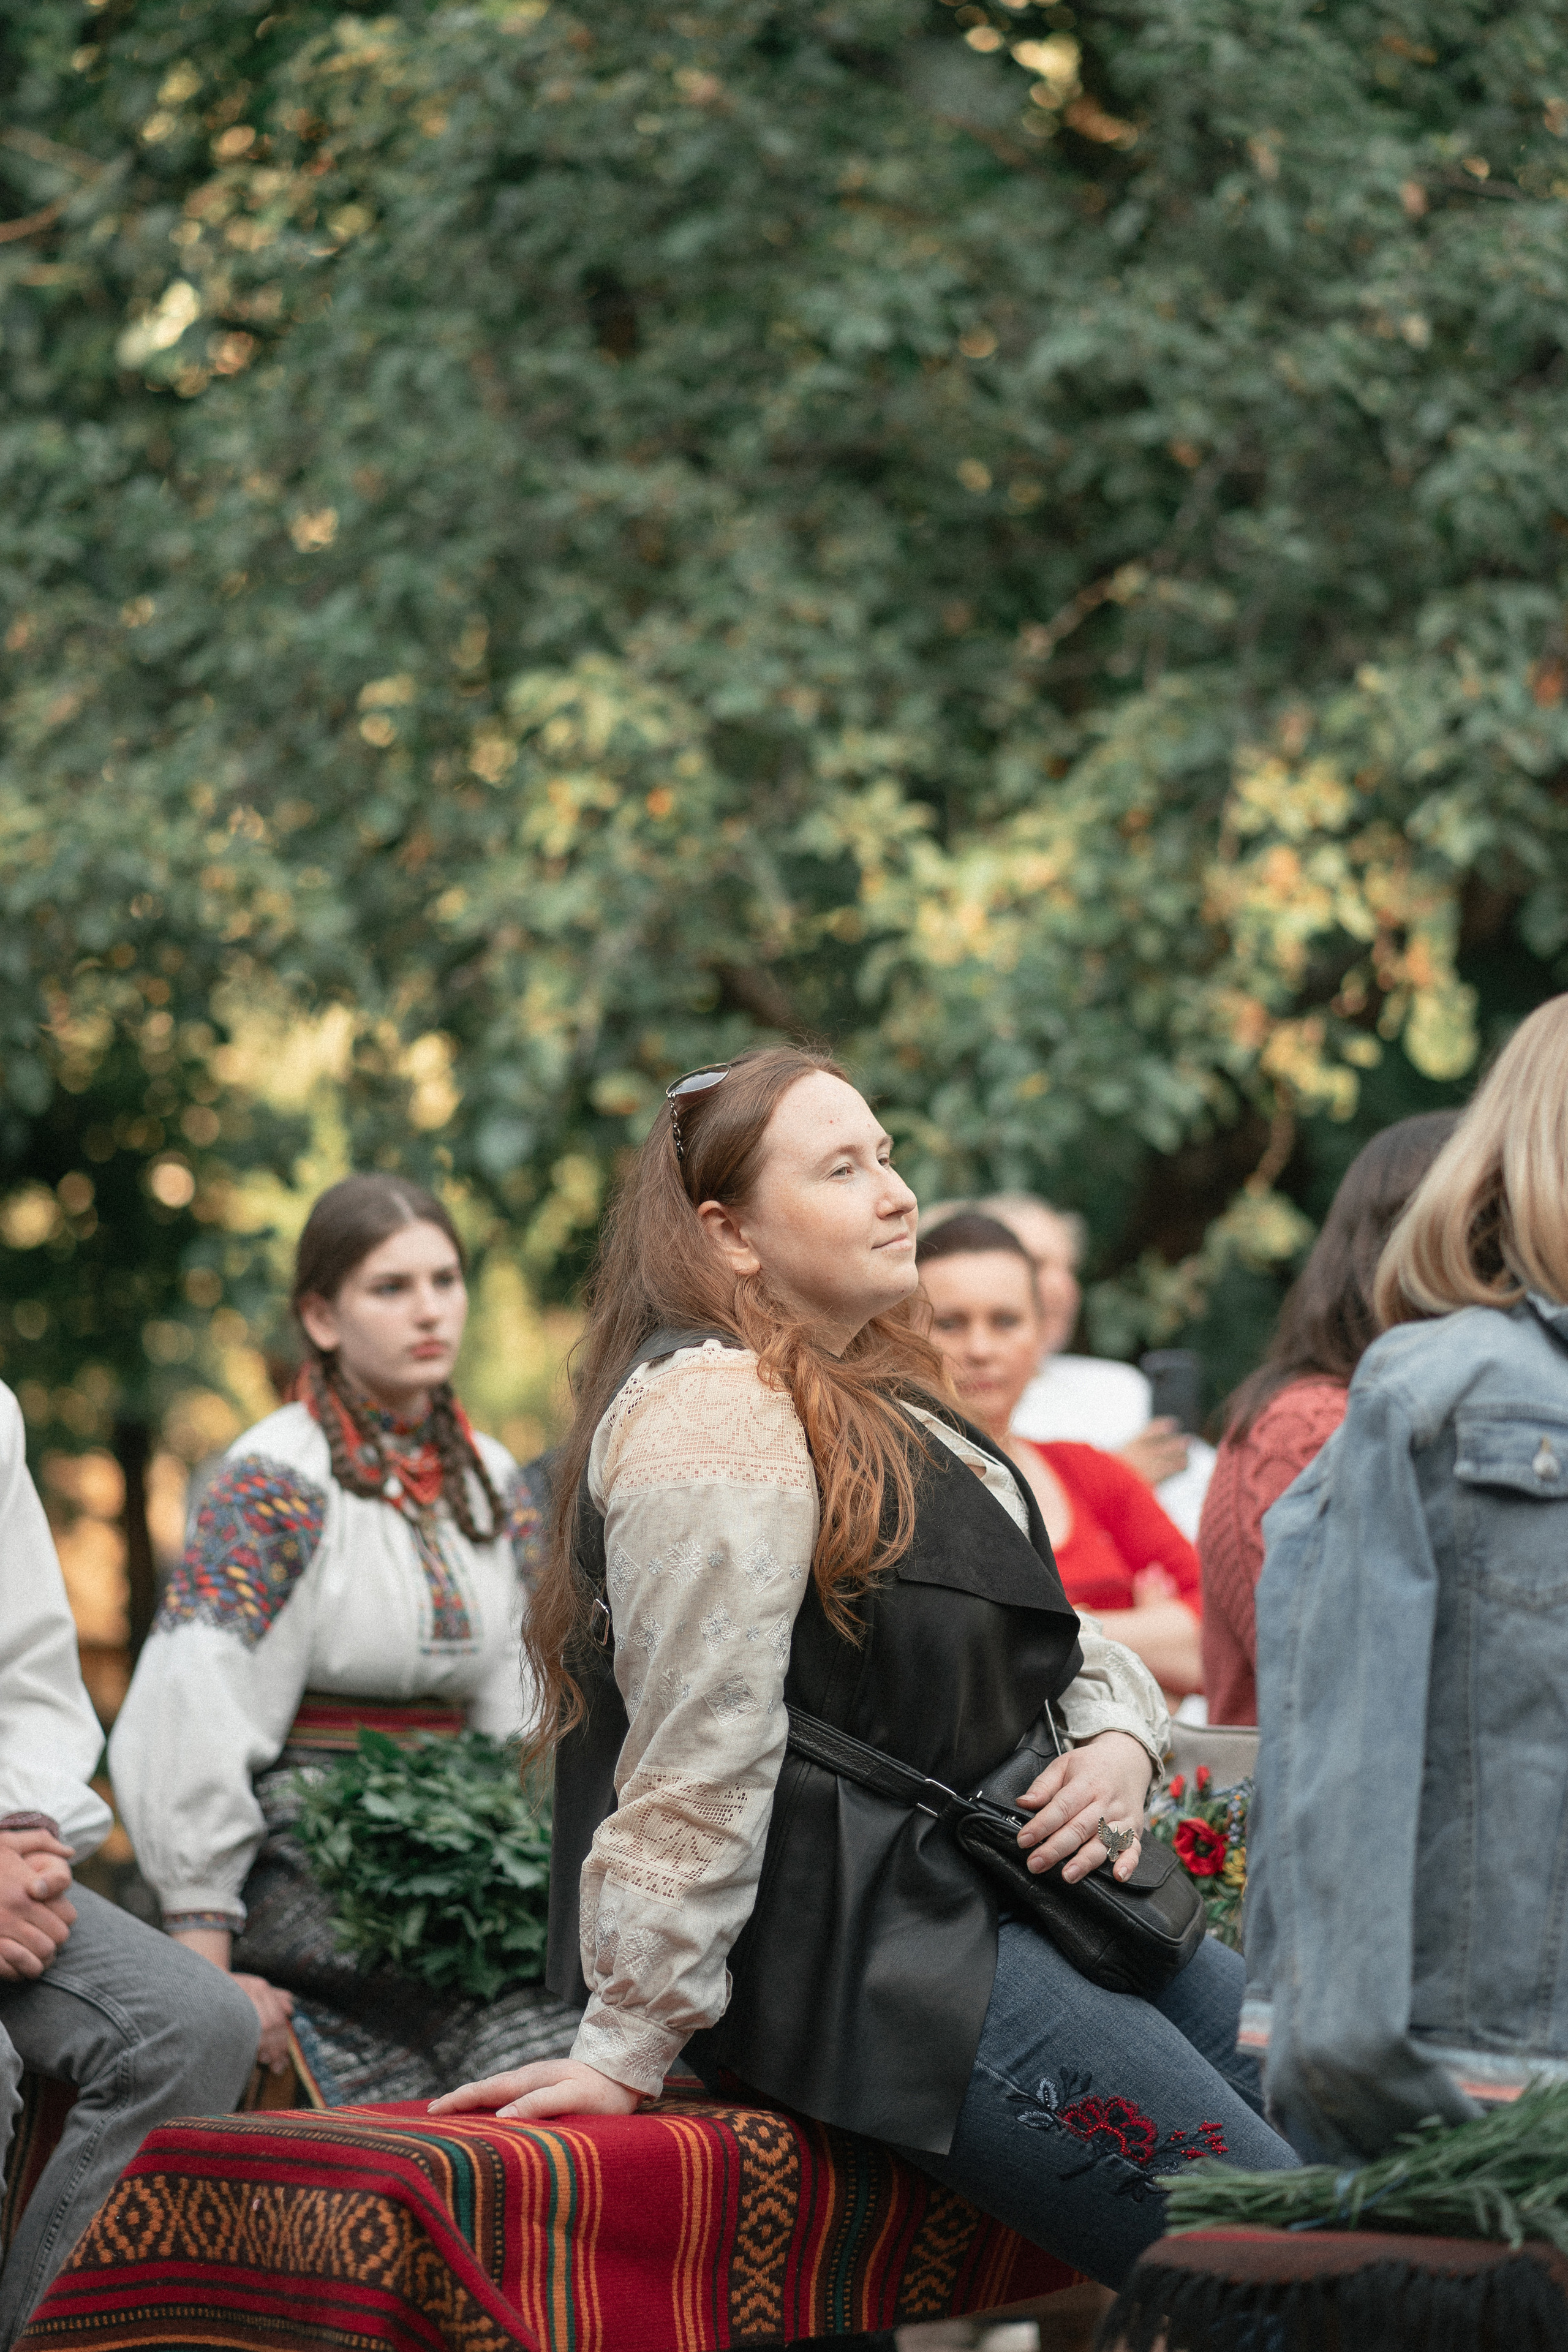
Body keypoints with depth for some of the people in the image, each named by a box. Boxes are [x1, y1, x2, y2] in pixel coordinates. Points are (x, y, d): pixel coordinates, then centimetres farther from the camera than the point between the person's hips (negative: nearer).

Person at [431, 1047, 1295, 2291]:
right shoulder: (713, 1415, -14)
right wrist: (627, 2048, -20)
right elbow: (697, 1758, -19)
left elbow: (1054, 1637, 25)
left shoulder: (873, 1399, 21)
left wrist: (1119, 1736, 2)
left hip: (974, 1897, 11)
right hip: (863, 1946, -11)